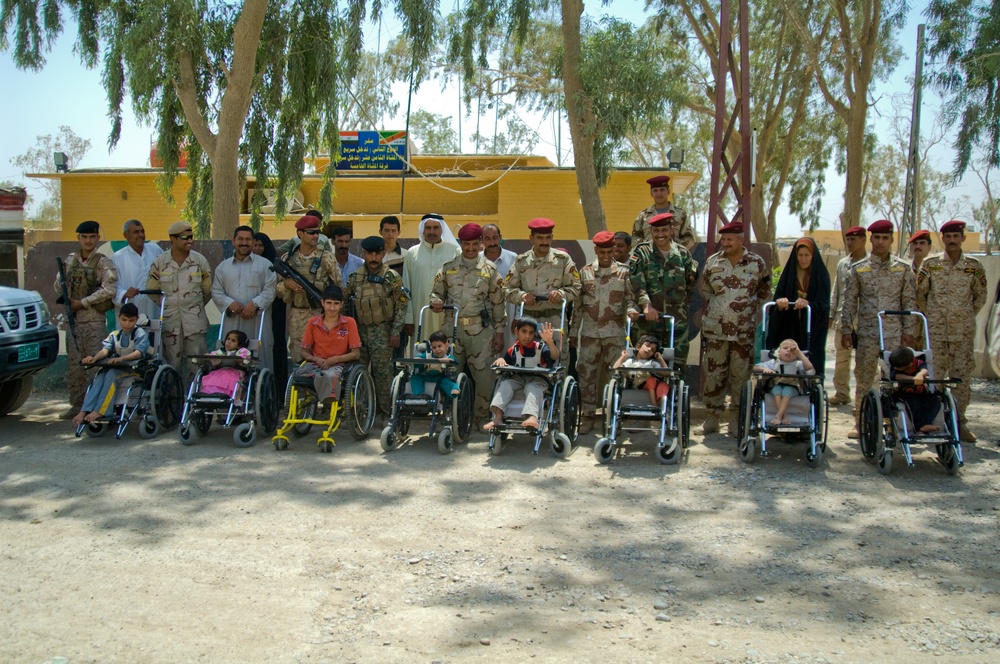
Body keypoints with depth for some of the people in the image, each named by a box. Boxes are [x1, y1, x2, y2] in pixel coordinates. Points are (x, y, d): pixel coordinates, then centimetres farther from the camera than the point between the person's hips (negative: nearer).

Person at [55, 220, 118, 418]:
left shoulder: (103, 262, -4)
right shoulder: (70, 260, 12)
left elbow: (109, 290, -15)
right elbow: (58, 284, 18)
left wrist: (82, 303, -13)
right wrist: (66, 298, -3)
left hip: (95, 320, -5)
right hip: (73, 319, 5)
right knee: (74, 364, 8)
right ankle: (77, 405, 16)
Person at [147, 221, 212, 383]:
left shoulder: (199, 260, 1)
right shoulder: (160, 262, 1)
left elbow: (207, 290, 9)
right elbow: (151, 289, 8)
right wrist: (166, 305, 9)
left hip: (195, 320, 0)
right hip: (170, 320, 0)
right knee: (172, 360, 5)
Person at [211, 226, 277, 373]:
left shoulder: (265, 264, 8)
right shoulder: (223, 266, 16)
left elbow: (270, 290, -1)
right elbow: (216, 292, 12)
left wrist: (255, 304, -15)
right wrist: (230, 303, -7)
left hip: (257, 320, -2)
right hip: (232, 321, 2)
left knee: (261, 357, -4)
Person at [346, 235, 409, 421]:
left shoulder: (391, 277, -4)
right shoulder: (355, 277, 7)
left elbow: (402, 305, -4)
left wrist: (396, 332, -9)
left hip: (382, 331, -4)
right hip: (359, 330, 4)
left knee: (382, 371, -4)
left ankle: (385, 409, 4)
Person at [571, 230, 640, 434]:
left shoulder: (623, 273, 3)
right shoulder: (585, 272, 7)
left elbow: (630, 298, 6)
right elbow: (577, 304, 11)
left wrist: (631, 309, -17)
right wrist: (573, 330, 10)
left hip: (615, 332, -1)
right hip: (589, 332, 1)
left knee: (614, 375, 1)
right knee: (586, 374, 0)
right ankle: (587, 416, 9)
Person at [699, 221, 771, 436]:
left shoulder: (757, 263, -1)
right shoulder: (712, 262, 3)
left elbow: (764, 292, 11)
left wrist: (750, 309, 6)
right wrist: (719, 306, 10)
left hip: (744, 332, -1)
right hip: (714, 329, 1)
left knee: (741, 376, 5)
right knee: (713, 374, 4)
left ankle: (736, 419, 15)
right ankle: (713, 415, 16)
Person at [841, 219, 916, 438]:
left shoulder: (903, 268, 6)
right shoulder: (858, 269, 6)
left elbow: (909, 302, 6)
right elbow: (849, 301, 5)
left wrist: (908, 331, 0)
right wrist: (846, 330, 0)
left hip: (894, 333, 0)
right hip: (866, 333, 0)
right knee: (863, 379, 4)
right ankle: (859, 422, 11)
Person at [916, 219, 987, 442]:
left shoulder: (974, 267, 3)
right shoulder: (930, 264, 0)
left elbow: (980, 296, 13)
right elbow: (919, 293, 6)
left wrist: (967, 316, 10)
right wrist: (928, 317, 7)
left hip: (963, 332, 1)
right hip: (935, 330, -1)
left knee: (962, 377, 3)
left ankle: (959, 422, 12)